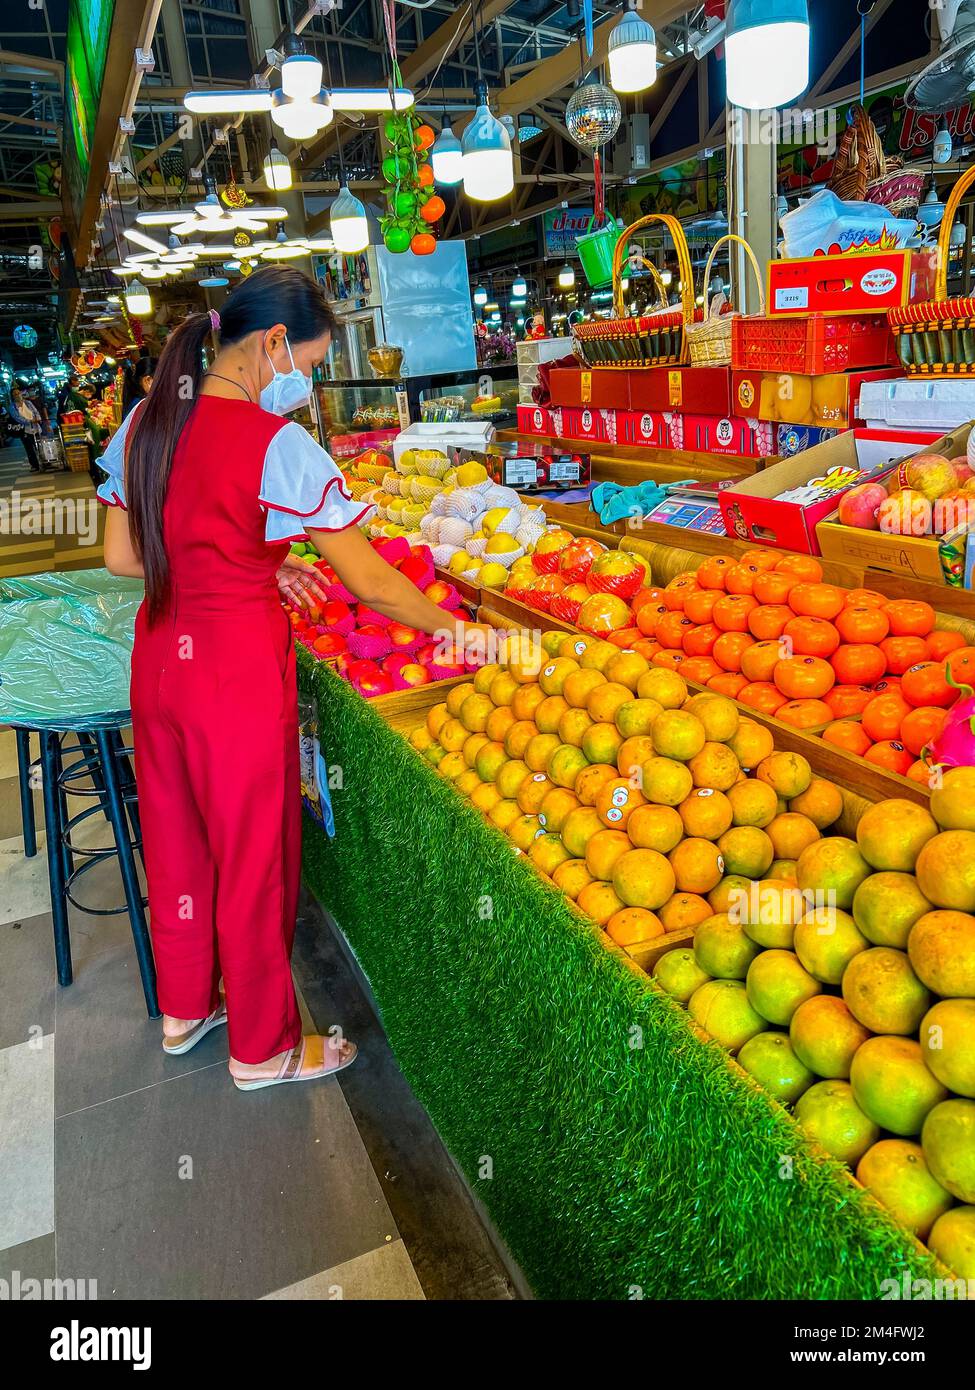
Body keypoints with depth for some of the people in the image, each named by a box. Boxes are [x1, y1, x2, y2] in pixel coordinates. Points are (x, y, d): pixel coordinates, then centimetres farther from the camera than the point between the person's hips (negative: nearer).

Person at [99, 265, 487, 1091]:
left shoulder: (147, 422, 4)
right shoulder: (276, 443, -18)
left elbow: (122, 556, 8)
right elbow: (368, 580, -18)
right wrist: (450, 628, -5)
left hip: (161, 654, 7)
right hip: (239, 668, -7)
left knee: (176, 837, 21)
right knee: (254, 857, 9)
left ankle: (184, 1007, 43)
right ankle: (264, 1047, 29)